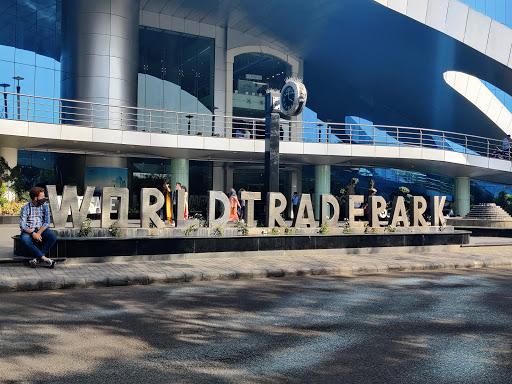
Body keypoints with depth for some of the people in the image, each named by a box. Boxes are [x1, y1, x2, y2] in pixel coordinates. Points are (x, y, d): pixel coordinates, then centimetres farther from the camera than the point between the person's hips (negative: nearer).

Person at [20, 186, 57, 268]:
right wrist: (33, 233, -26)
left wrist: (38, 233, -18)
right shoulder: (25, 208, -5)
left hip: (41, 230, 2)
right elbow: (22, 225, -11)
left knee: (53, 237, -27)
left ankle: (37, 258, -28)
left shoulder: (45, 206, 3)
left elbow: (46, 222, -2)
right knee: (25, 240, -36)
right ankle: (45, 259, -35)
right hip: (28, 231, -2)